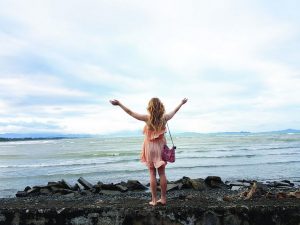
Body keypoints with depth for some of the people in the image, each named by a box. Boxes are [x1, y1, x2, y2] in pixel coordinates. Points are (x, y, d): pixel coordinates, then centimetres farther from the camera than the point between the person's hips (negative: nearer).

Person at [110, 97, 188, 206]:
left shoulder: (147, 118, -14)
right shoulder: (164, 118, -6)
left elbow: (130, 112, -9)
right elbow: (175, 111, 13)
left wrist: (119, 104, 1)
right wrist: (181, 103, 31)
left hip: (150, 148, -2)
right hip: (161, 147, 3)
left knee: (152, 174, 5)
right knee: (162, 173, 10)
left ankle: (154, 200, 10)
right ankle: (163, 198, 19)